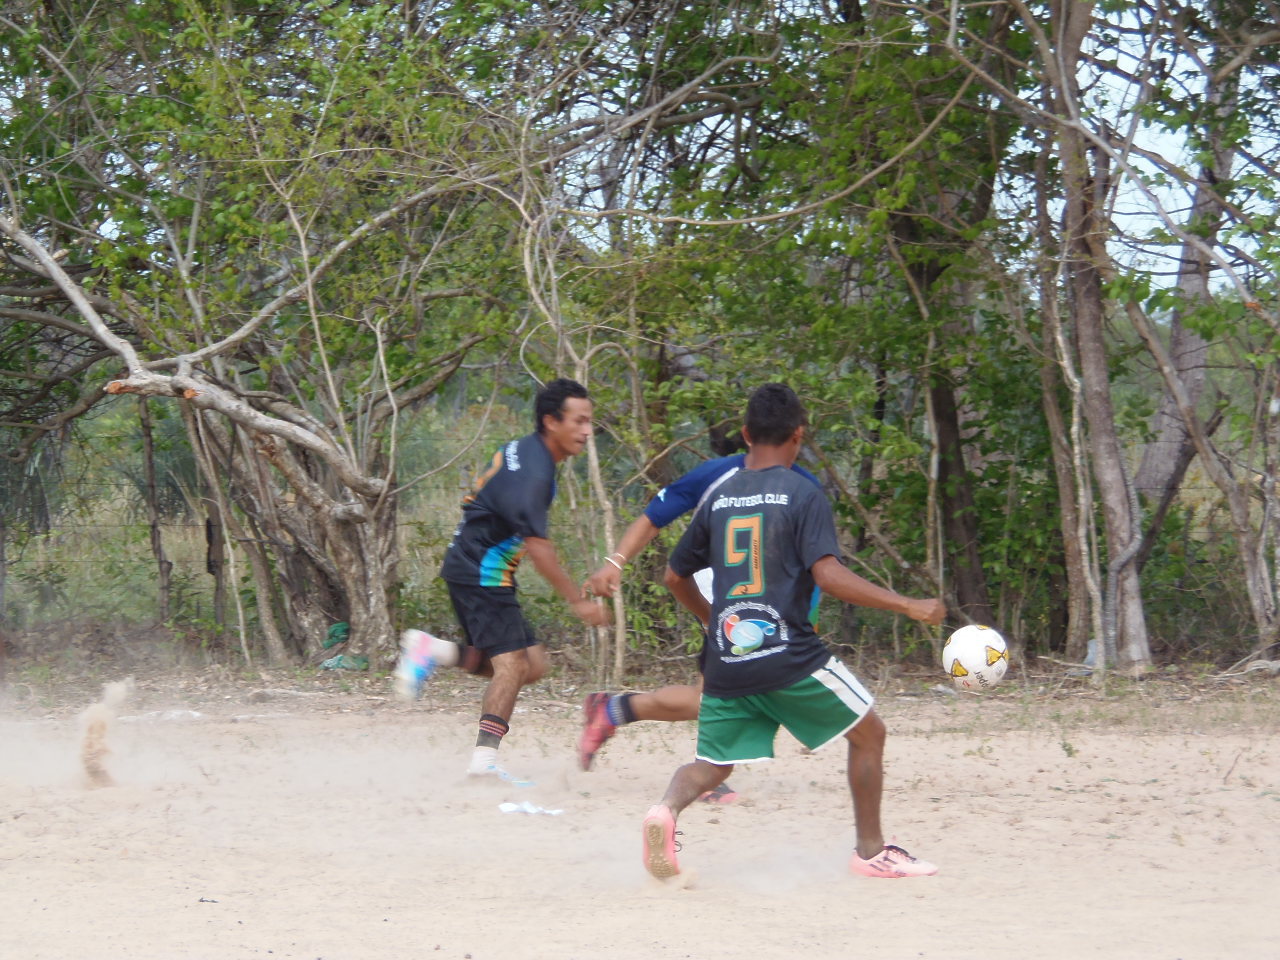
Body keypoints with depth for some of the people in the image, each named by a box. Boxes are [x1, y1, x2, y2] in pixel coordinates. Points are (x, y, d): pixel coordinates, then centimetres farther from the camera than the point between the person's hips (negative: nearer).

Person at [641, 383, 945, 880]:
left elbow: (675, 577, 20)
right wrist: (908, 605, -14)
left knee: (711, 766, 13)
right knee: (867, 732, 15)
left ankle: (666, 809, -20)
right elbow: (828, 575, -17)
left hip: (727, 663, 5)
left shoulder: (718, 499, 11)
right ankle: (871, 852, 16)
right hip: (789, 657, -4)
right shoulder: (803, 495, -5)